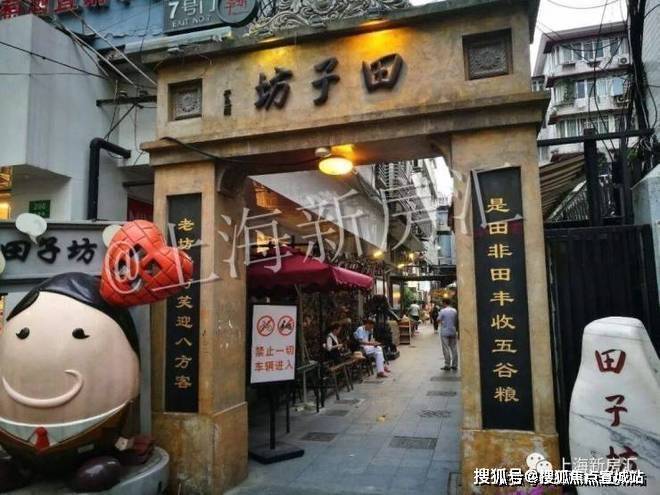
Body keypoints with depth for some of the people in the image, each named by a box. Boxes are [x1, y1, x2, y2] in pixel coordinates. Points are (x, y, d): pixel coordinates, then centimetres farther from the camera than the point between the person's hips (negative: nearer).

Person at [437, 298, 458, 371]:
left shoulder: (442, 311, -10)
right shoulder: (455, 311, 5)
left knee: (446, 349, -1)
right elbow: (457, 321, 11)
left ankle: (447, 365, -1)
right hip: (453, 332, 5)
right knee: (454, 348, 8)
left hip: (445, 332, -5)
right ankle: (454, 365, 11)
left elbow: (438, 320, -6)